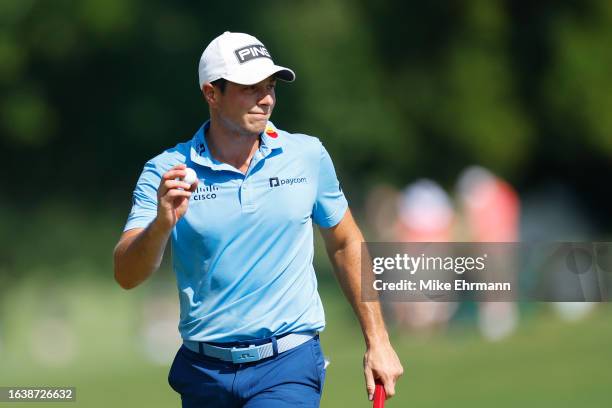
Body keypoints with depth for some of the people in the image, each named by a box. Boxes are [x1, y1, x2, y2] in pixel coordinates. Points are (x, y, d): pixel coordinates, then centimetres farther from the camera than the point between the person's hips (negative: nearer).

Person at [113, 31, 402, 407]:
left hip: (288, 365, -1)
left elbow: (346, 244, 15)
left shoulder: (309, 155, 3)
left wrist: (377, 341, 12)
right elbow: (127, 275, -11)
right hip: (204, 373, 1)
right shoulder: (166, 173, -3)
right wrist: (162, 224, -31)